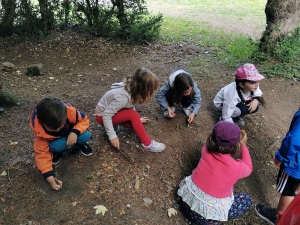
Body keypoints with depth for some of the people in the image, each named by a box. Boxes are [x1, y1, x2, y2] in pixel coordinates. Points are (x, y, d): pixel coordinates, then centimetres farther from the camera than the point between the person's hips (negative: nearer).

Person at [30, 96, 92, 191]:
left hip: (71, 134, 1)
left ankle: (80, 144, 6)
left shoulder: (69, 111, -37)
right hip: (56, 139, 0)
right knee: (56, 146, -34)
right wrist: (50, 178, -35)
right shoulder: (38, 129, -34)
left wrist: (75, 132, -38)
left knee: (85, 135, -30)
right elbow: (42, 153, -27)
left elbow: (84, 120, -18)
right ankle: (57, 152, 3)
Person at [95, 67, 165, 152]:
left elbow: (130, 106, 3)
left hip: (110, 109, 8)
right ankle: (147, 143, -18)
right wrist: (112, 136, -30)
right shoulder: (123, 97, -36)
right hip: (102, 116, -8)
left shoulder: (131, 88, -13)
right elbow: (106, 115, -32)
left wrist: (137, 119, 3)